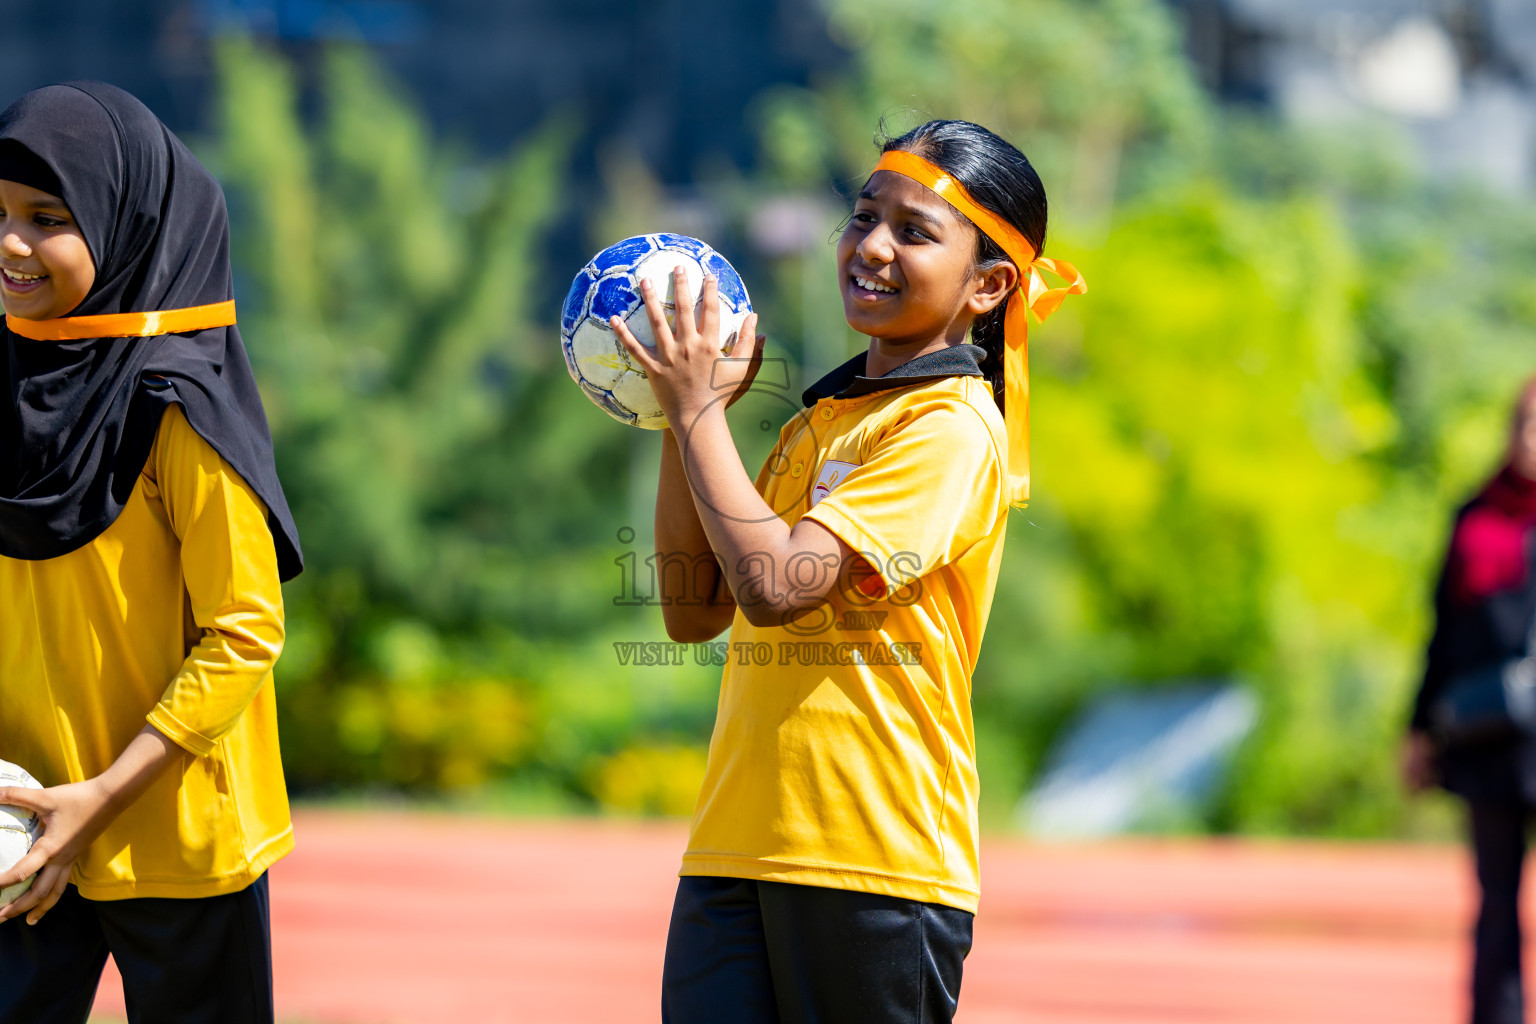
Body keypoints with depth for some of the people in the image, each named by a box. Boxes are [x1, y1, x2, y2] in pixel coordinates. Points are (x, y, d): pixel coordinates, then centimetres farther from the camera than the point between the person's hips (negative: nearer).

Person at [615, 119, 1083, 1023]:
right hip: (737, 846, 7)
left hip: (878, 856, -7)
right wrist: (684, 423, 7)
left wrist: (699, 408, -10)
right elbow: (696, 611, 16)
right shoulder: (820, 420, 17)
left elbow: (775, 585, -20)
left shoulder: (953, 428, -10)